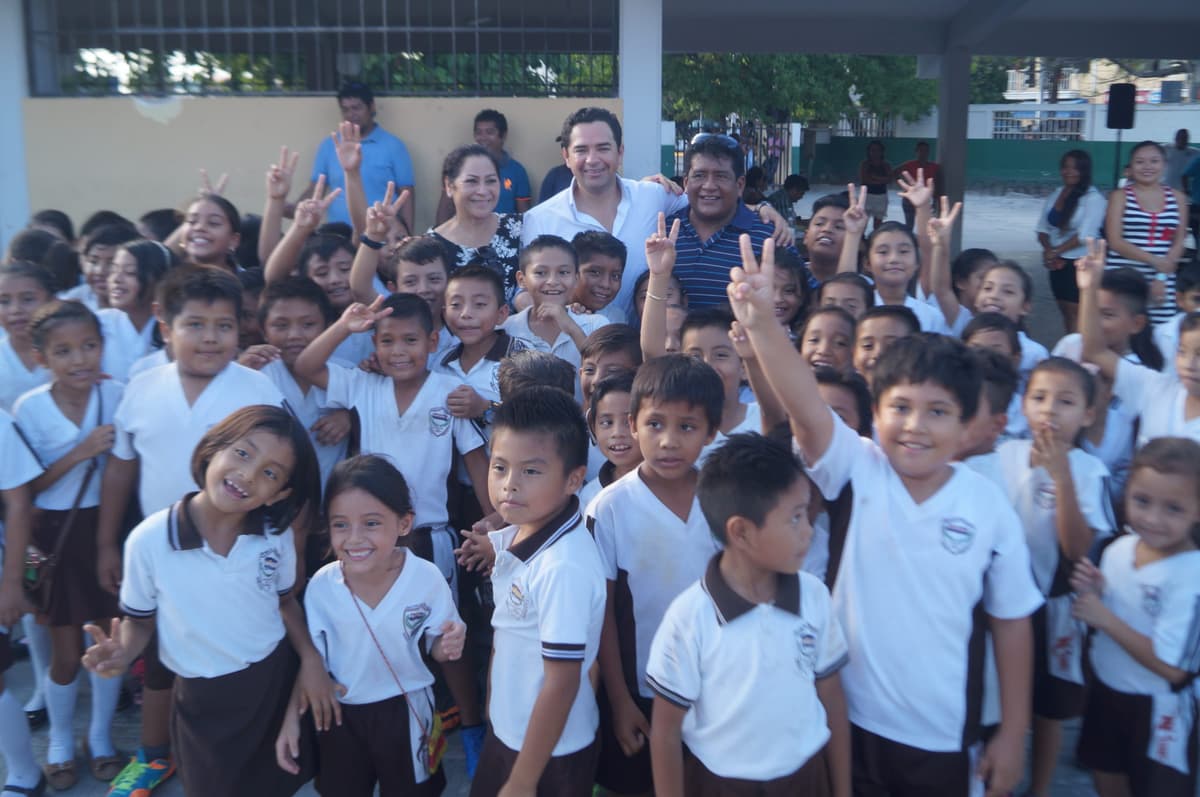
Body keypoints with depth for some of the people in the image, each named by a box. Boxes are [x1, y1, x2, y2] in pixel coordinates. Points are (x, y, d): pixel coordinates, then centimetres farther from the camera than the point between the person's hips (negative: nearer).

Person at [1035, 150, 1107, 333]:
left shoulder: (1093, 198, -9)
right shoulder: (1055, 196, 10)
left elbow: (1085, 235, -16)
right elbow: (1042, 229, 8)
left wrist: (1055, 251, -13)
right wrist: (1047, 249, -11)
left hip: (1080, 263, -6)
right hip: (1057, 263, 6)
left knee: (1076, 312, -6)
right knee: (1065, 310, 10)